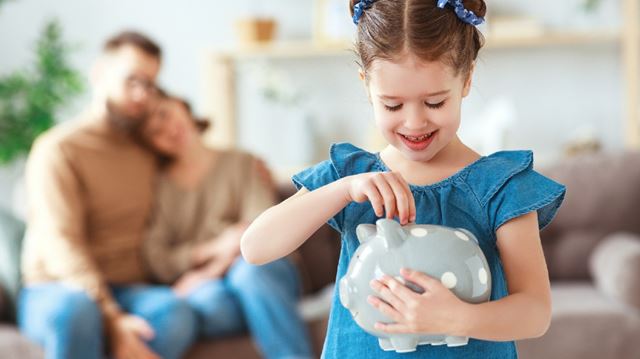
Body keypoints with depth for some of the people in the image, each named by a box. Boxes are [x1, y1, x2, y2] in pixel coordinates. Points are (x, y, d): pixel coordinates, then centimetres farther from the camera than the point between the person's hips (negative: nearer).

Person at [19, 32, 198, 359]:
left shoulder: (148, 151, 16)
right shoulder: (57, 150, -4)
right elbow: (62, 247, -15)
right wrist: (112, 321, -28)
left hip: (126, 292, 4)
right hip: (55, 292, -4)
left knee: (175, 312, -32)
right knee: (74, 309, -41)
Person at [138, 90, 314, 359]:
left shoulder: (242, 164, 13)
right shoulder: (157, 187, 14)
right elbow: (157, 263, 3)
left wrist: (217, 269, -13)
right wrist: (215, 247, -8)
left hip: (258, 268, 0)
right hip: (201, 286, 0)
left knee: (248, 271, -36)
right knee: (208, 302, -36)